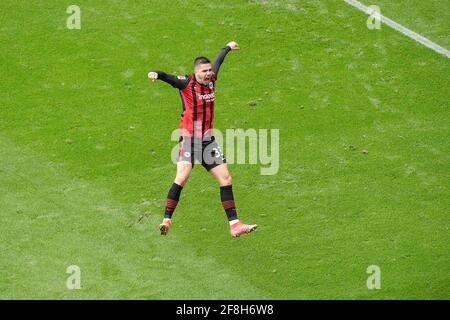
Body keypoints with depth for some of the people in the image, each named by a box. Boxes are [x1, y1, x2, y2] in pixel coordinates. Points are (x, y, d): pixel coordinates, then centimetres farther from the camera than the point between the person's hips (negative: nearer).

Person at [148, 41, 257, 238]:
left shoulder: (211, 80, 6)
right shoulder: (186, 83, -10)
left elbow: (218, 61, 27)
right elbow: (169, 78, -29)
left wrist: (228, 48, 46)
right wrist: (156, 74, -51)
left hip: (208, 139, 6)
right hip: (189, 138, -6)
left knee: (225, 179, 3)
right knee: (182, 177, -22)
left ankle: (234, 225, 7)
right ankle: (166, 220, -18)